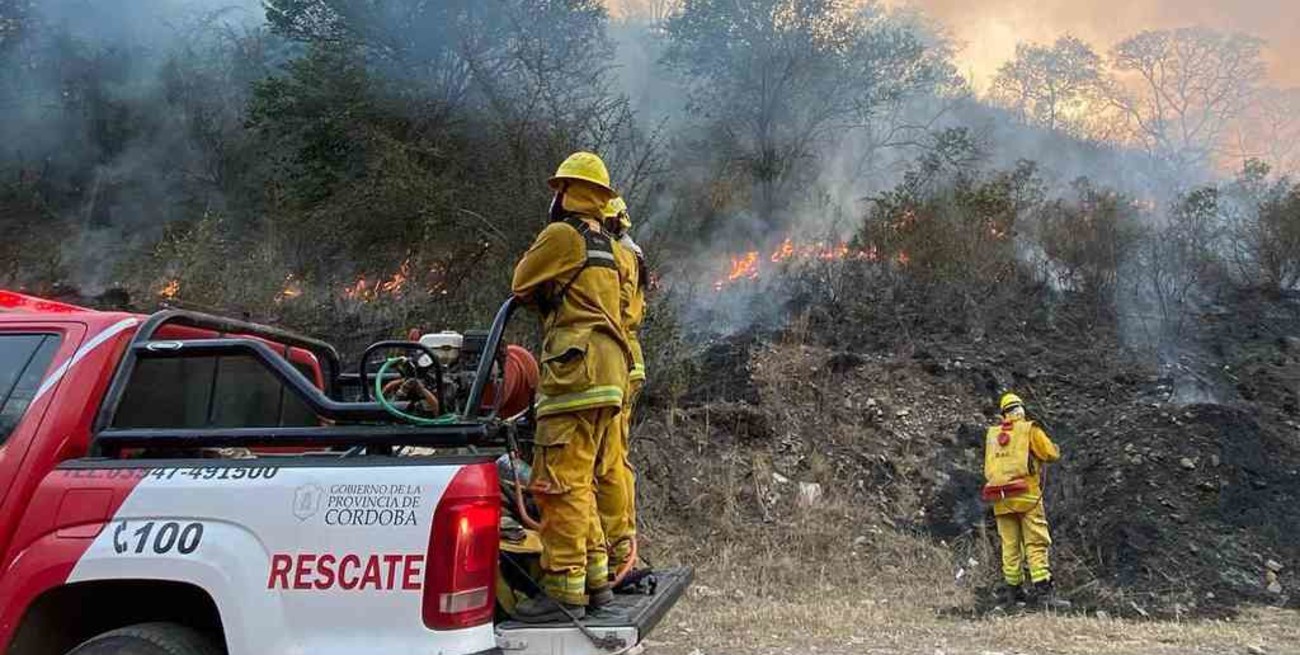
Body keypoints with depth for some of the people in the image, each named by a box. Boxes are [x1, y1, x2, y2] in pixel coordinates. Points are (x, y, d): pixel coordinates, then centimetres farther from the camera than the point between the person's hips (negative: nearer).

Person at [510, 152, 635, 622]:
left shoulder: (564, 235, -4)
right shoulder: (605, 247, 25)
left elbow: (522, 286, 6)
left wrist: (533, 261, 22)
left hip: (578, 369, -10)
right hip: (609, 372, 10)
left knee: (562, 482, -10)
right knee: (591, 481, 14)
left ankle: (564, 591, -9)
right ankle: (595, 578, 19)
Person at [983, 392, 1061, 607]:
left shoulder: (991, 434, 12)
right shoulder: (1029, 430, -2)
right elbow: (1052, 454, -2)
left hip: (1000, 498, 4)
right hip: (1027, 495, -4)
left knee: (1010, 544, 9)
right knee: (1035, 543, -2)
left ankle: (1014, 588, 11)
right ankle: (1042, 586, -9)